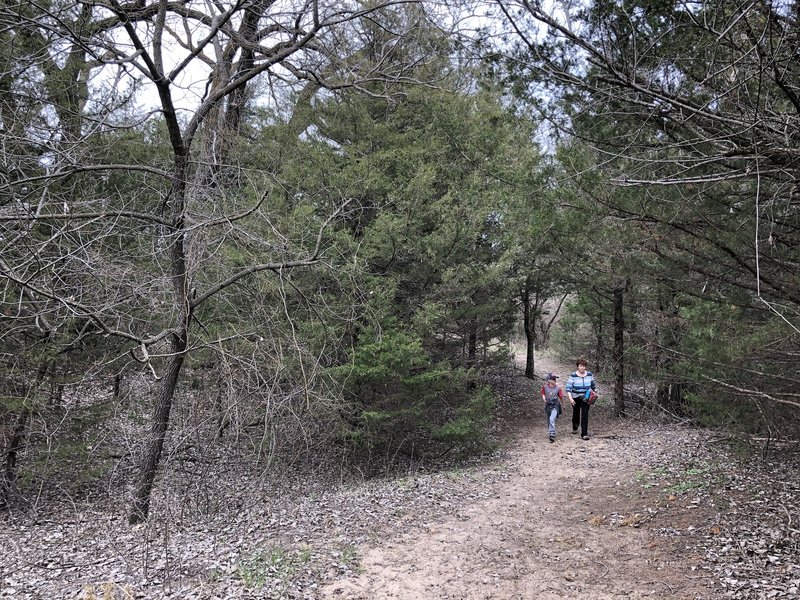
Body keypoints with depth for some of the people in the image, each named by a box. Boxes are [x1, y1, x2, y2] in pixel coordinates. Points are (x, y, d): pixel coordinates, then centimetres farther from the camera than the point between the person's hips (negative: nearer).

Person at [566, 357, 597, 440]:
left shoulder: (589, 375, -4)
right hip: (575, 399, 0)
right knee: (576, 414, 18)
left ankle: (584, 434, -7)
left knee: (585, 415, -9)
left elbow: (594, 385, 13)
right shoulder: (573, 376, -13)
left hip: (585, 399, 0)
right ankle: (575, 428, 45)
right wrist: (570, 398, -25)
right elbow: (568, 388, -16)